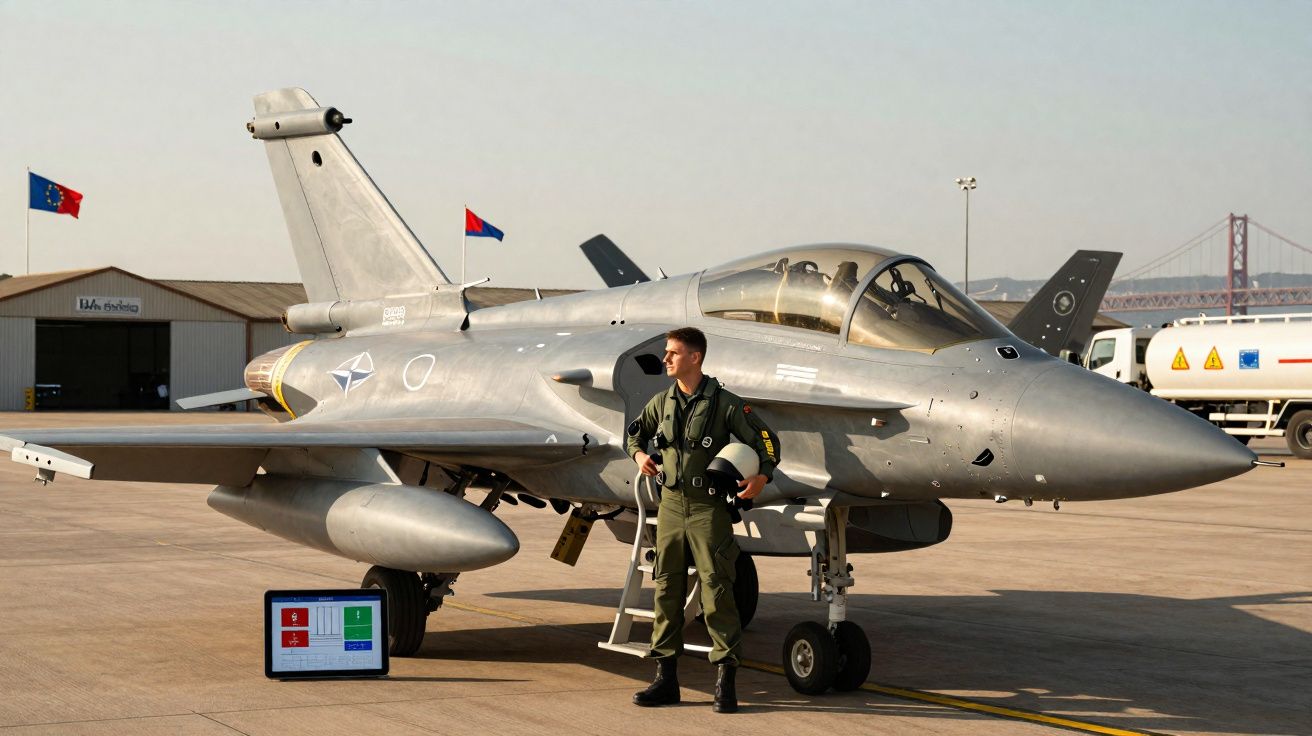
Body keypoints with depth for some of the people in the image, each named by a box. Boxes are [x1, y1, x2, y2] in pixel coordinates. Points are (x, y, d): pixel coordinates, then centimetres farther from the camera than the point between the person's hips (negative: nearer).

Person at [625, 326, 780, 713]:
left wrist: (762, 476, -19)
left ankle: (725, 681, -2)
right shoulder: (661, 403, 9)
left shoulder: (724, 403, -6)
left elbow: (766, 440, -3)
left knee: (716, 590, -6)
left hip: (708, 507, -5)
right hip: (670, 504, 5)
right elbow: (636, 432, 26)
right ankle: (665, 678, 14)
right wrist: (640, 455, 5)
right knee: (667, 590, 7)